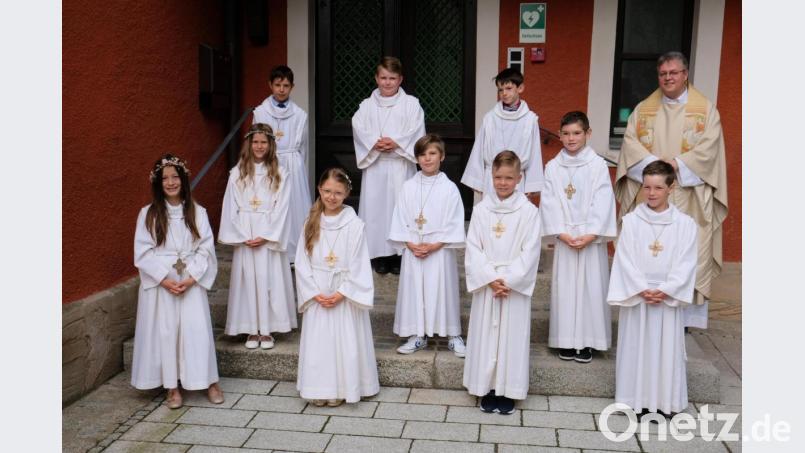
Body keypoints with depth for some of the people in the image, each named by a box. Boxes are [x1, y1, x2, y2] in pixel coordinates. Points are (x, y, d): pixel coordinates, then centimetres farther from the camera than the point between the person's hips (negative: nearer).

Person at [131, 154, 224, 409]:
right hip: (160, 283, 0)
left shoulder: (197, 212, 3)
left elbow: (206, 248, 0)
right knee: (165, 332, 2)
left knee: (197, 329, -2)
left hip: (191, 282, 0)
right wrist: (165, 279, -12)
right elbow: (143, 252, -3)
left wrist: (190, 278, -12)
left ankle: (210, 382, 11)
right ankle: (172, 387, 13)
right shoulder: (148, 214, 1)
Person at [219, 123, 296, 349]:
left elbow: (281, 208, -3)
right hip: (244, 238, 1)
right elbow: (231, 207, 2)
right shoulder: (238, 173, 4)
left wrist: (265, 236, -10)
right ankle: (252, 330, 14)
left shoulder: (279, 173, 0)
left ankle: (267, 330, 12)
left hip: (270, 237, -1)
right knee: (248, 280, 4)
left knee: (268, 280, 1)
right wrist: (243, 236, -6)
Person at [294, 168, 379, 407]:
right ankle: (319, 389, 21)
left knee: (344, 342, 3)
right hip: (317, 297, 3)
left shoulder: (354, 225, -9)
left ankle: (340, 389, 18)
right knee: (318, 342, 7)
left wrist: (341, 294, -14)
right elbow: (302, 262, 0)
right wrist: (316, 293, -8)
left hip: (345, 296, -3)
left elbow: (358, 265, -9)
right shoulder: (311, 223, 1)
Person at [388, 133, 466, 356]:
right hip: (413, 250, 3)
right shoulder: (408, 187, 3)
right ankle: (417, 335, 21)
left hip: (440, 250, -2)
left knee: (443, 290, 3)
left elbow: (454, 224, -6)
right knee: (413, 289, 7)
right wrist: (410, 244, -9)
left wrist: (434, 246, -13)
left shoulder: (449, 188, -4)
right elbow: (400, 220, 3)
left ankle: (453, 335, 17)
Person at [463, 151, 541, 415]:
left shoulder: (528, 211, -4)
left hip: (516, 285, -2)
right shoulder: (481, 210, 1)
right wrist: (490, 279, -12)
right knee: (485, 335, 7)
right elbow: (473, 249, -2)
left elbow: (530, 252, -7)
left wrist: (508, 281, -14)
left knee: (512, 336, 4)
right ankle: (487, 389, 20)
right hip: (486, 284, 2)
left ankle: (508, 391, 16)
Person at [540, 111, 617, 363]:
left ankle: (587, 341, 14)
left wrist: (591, 235, -14)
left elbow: (603, 203, -7)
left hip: (591, 238, -1)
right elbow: (549, 203, -2)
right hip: (564, 238, 2)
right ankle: (566, 341, 17)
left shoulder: (598, 165, -3)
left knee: (590, 286, 2)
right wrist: (562, 234, -11)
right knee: (564, 286, 6)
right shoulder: (553, 167, 2)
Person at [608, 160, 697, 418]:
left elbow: (685, 263, -5)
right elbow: (626, 260, -5)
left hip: (669, 297, 0)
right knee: (636, 346, 4)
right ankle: (637, 399, 15)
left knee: (667, 347, 5)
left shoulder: (685, 223, -1)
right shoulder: (631, 220, -2)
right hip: (636, 296, 0)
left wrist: (665, 290, -14)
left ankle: (667, 400, 16)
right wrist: (642, 290, -14)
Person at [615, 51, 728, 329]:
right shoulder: (644, 109, 13)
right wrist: (652, 162, -16)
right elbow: (630, 141, 1)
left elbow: (709, 146, -4)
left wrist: (677, 163, -16)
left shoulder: (705, 109, 6)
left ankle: (684, 313, 2)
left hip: (688, 195, -2)